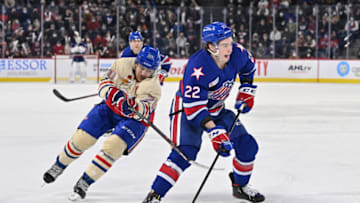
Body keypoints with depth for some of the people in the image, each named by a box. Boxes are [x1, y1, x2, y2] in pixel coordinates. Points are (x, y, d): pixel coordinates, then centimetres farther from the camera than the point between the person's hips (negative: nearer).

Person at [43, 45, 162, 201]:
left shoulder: (153, 87, -23)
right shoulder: (122, 65, -15)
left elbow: (143, 112, -31)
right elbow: (104, 83, -9)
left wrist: (133, 106, -53)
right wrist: (111, 92, -31)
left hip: (134, 119, -3)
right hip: (110, 107, 3)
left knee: (114, 146, -26)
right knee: (83, 137, -5)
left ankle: (84, 183, -14)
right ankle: (59, 165, 24)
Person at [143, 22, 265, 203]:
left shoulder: (237, 53, -15)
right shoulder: (198, 66, -35)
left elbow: (248, 67, 12)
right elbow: (193, 107, -35)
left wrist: (246, 91, 5)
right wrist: (215, 132, -39)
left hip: (216, 109, 7)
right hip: (186, 108, -7)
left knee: (248, 146, 2)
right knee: (185, 152, -26)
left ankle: (240, 186, 26)